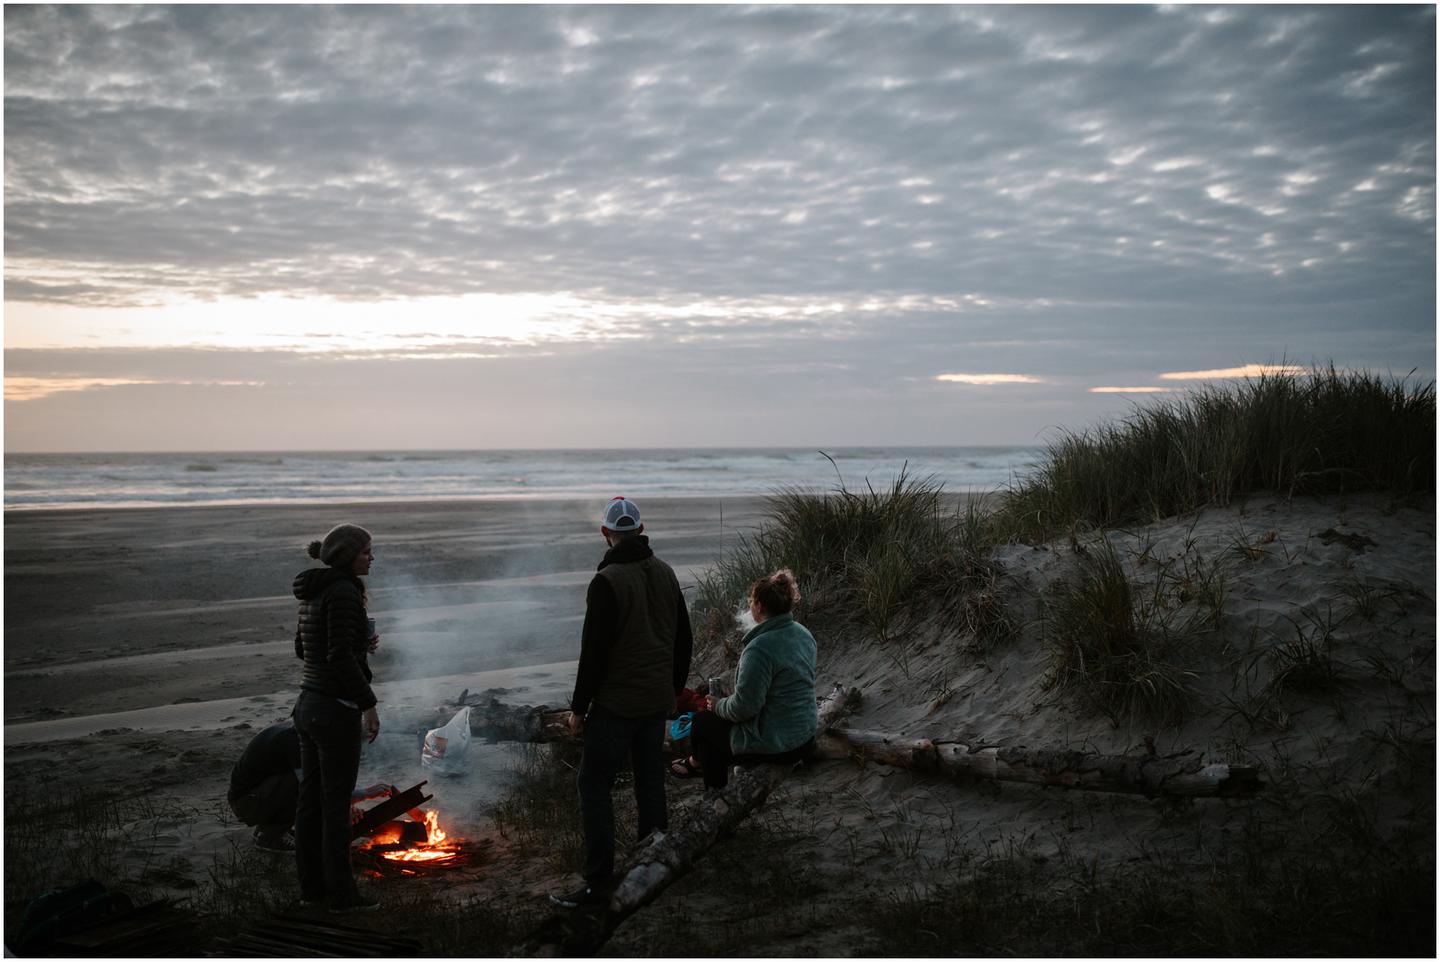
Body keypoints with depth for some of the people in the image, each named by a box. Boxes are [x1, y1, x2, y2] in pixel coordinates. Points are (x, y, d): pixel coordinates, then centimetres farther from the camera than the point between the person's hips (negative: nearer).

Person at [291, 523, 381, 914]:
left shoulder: (314, 592, 10)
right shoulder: (343, 591, -19)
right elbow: (340, 656, -25)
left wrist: (357, 644, 17)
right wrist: (369, 704, -19)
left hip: (309, 705, 9)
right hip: (336, 711, -9)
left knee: (312, 799, 14)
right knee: (337, 804, 0)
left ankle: (312, 886, 23)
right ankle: (341, 893, 10)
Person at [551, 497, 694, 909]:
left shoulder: (606, 582, -19)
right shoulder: (665, 573, 5)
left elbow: (594, 651, -18)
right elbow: (683, 639, 12)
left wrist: (579, 706, -8)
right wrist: (673, 689, 23)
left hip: (617, 704, -7)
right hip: (657, 701, 7)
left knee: (594, 786, 0)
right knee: (650, 779, 20)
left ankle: (598, 883, -2)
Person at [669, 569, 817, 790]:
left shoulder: (760, 647, -27)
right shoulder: (803, 634, 1)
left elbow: (744, 707, -24)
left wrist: (719, 705, -3)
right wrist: (730, 698, 16)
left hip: (774, 746, -8)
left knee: (701, 721, 15)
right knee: (715, 717, 26)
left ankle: (695, 763, 45)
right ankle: (716, 788, 39)